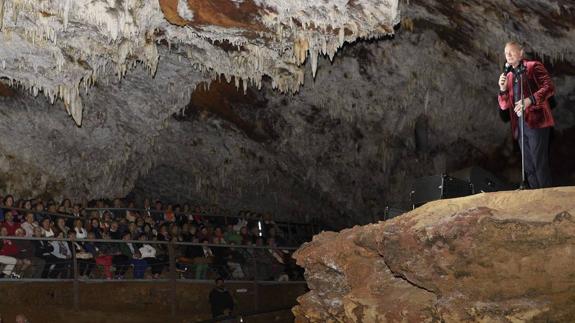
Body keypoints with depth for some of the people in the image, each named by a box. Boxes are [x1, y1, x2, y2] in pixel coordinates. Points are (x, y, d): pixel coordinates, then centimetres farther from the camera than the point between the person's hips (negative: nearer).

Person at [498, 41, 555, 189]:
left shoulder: (533, 66, 1)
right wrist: (503, 89, -1)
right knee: (529, 167, 7)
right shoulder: (509, 76, 20)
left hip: (536, 122, -7)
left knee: (540, 164, -11)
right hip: (520, 126, 7)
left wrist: (530, 100, -24)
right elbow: (504, 106, 18)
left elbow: (549, 87, -11)